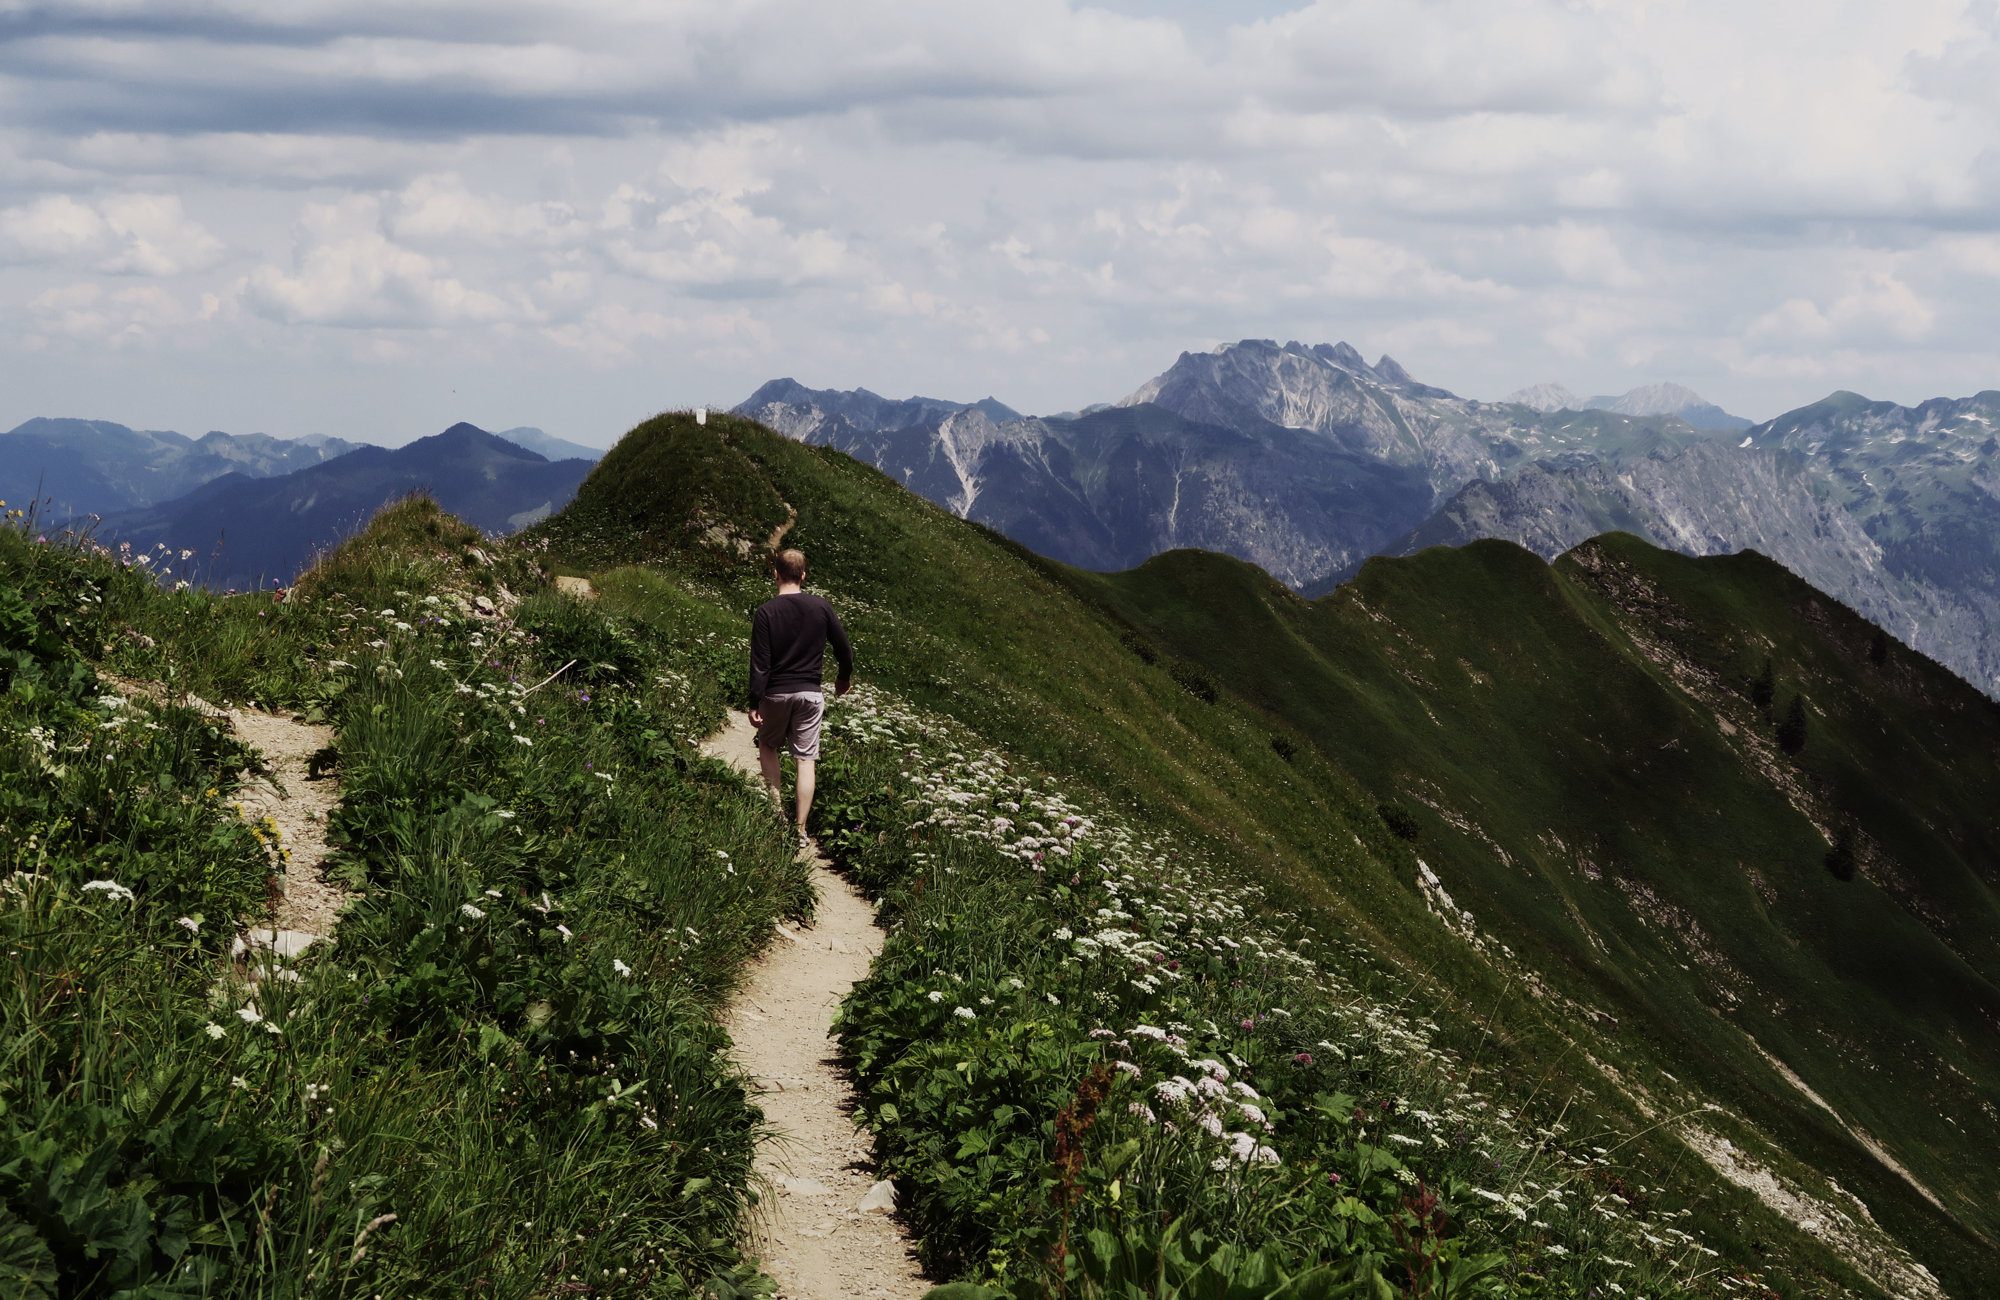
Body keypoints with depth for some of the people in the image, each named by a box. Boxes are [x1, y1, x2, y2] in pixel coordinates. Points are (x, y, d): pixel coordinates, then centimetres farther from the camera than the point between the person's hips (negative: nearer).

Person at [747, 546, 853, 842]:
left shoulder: (766, 612, -12)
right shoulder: (821, 607, -4)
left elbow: (760, 662, -13)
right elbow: (844, 648, 4)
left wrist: (755, 703, -7)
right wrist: (845, 677, 23)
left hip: (776, 693, -2)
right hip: (811, 693, 2)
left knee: (768, 746, 22)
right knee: (805, 760, 5)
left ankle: (777, 806, 15)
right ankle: (800, 830, 4)